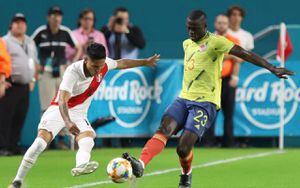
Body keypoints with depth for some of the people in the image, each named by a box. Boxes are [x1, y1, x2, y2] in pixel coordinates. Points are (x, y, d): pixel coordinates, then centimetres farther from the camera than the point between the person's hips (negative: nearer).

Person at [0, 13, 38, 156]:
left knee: (20, 119, 7)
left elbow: (34, 62, 27)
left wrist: (32, 80, 18)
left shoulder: (30, 42, 18)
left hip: (25, 86, 7)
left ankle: (13, 147, 13)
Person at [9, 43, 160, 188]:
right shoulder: (72, 72, -29)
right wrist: (67, 122, -58)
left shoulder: (104, 65, -10)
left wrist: (145, 62, 27)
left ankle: (81, 166, -59)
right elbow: (62, 101, -40)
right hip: (58, 110, -5)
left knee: (87, 142, -27)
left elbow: (121, 63, 15)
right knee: (42, 138, -26)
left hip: (78, 114, 5)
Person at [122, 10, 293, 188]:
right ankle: (141, 164, -38)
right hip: (184, 99, 6)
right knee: (165, 128, -23)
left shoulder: (215, 42, -7)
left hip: (205, 102, -6)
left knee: (183, 149, -16)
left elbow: (246, 54, -13)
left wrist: (272, 68, -20)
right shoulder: (187, 44, 16)